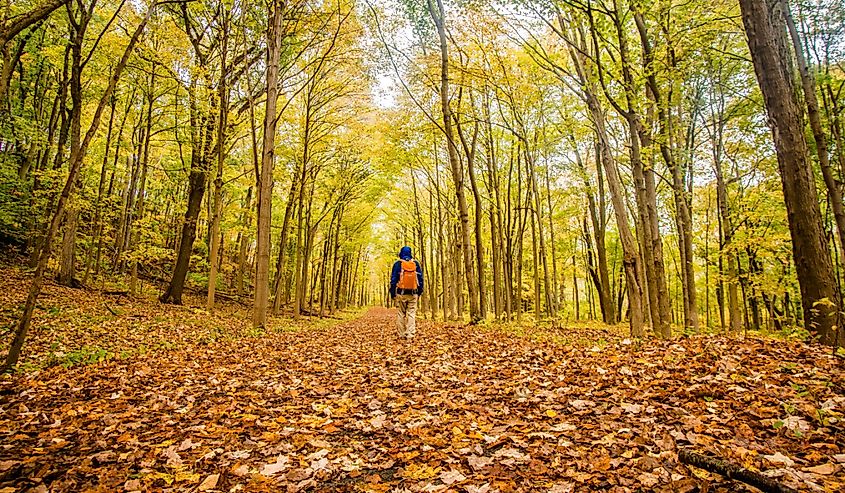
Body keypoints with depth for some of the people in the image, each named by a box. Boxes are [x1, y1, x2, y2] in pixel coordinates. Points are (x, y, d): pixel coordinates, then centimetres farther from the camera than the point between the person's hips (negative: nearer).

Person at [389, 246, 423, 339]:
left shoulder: (398, 264, 1)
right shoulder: (416, 264, 7)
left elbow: (393, 279, 0)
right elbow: (420, 279, 10)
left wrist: (392, 293, 6)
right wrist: (419, 292, 17)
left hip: (401, 293, -1)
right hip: (413, 293, 1)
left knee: (401, 314, 6)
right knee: (411, 313, 1)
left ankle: (401, 334, 7)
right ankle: (410, 335, -5)